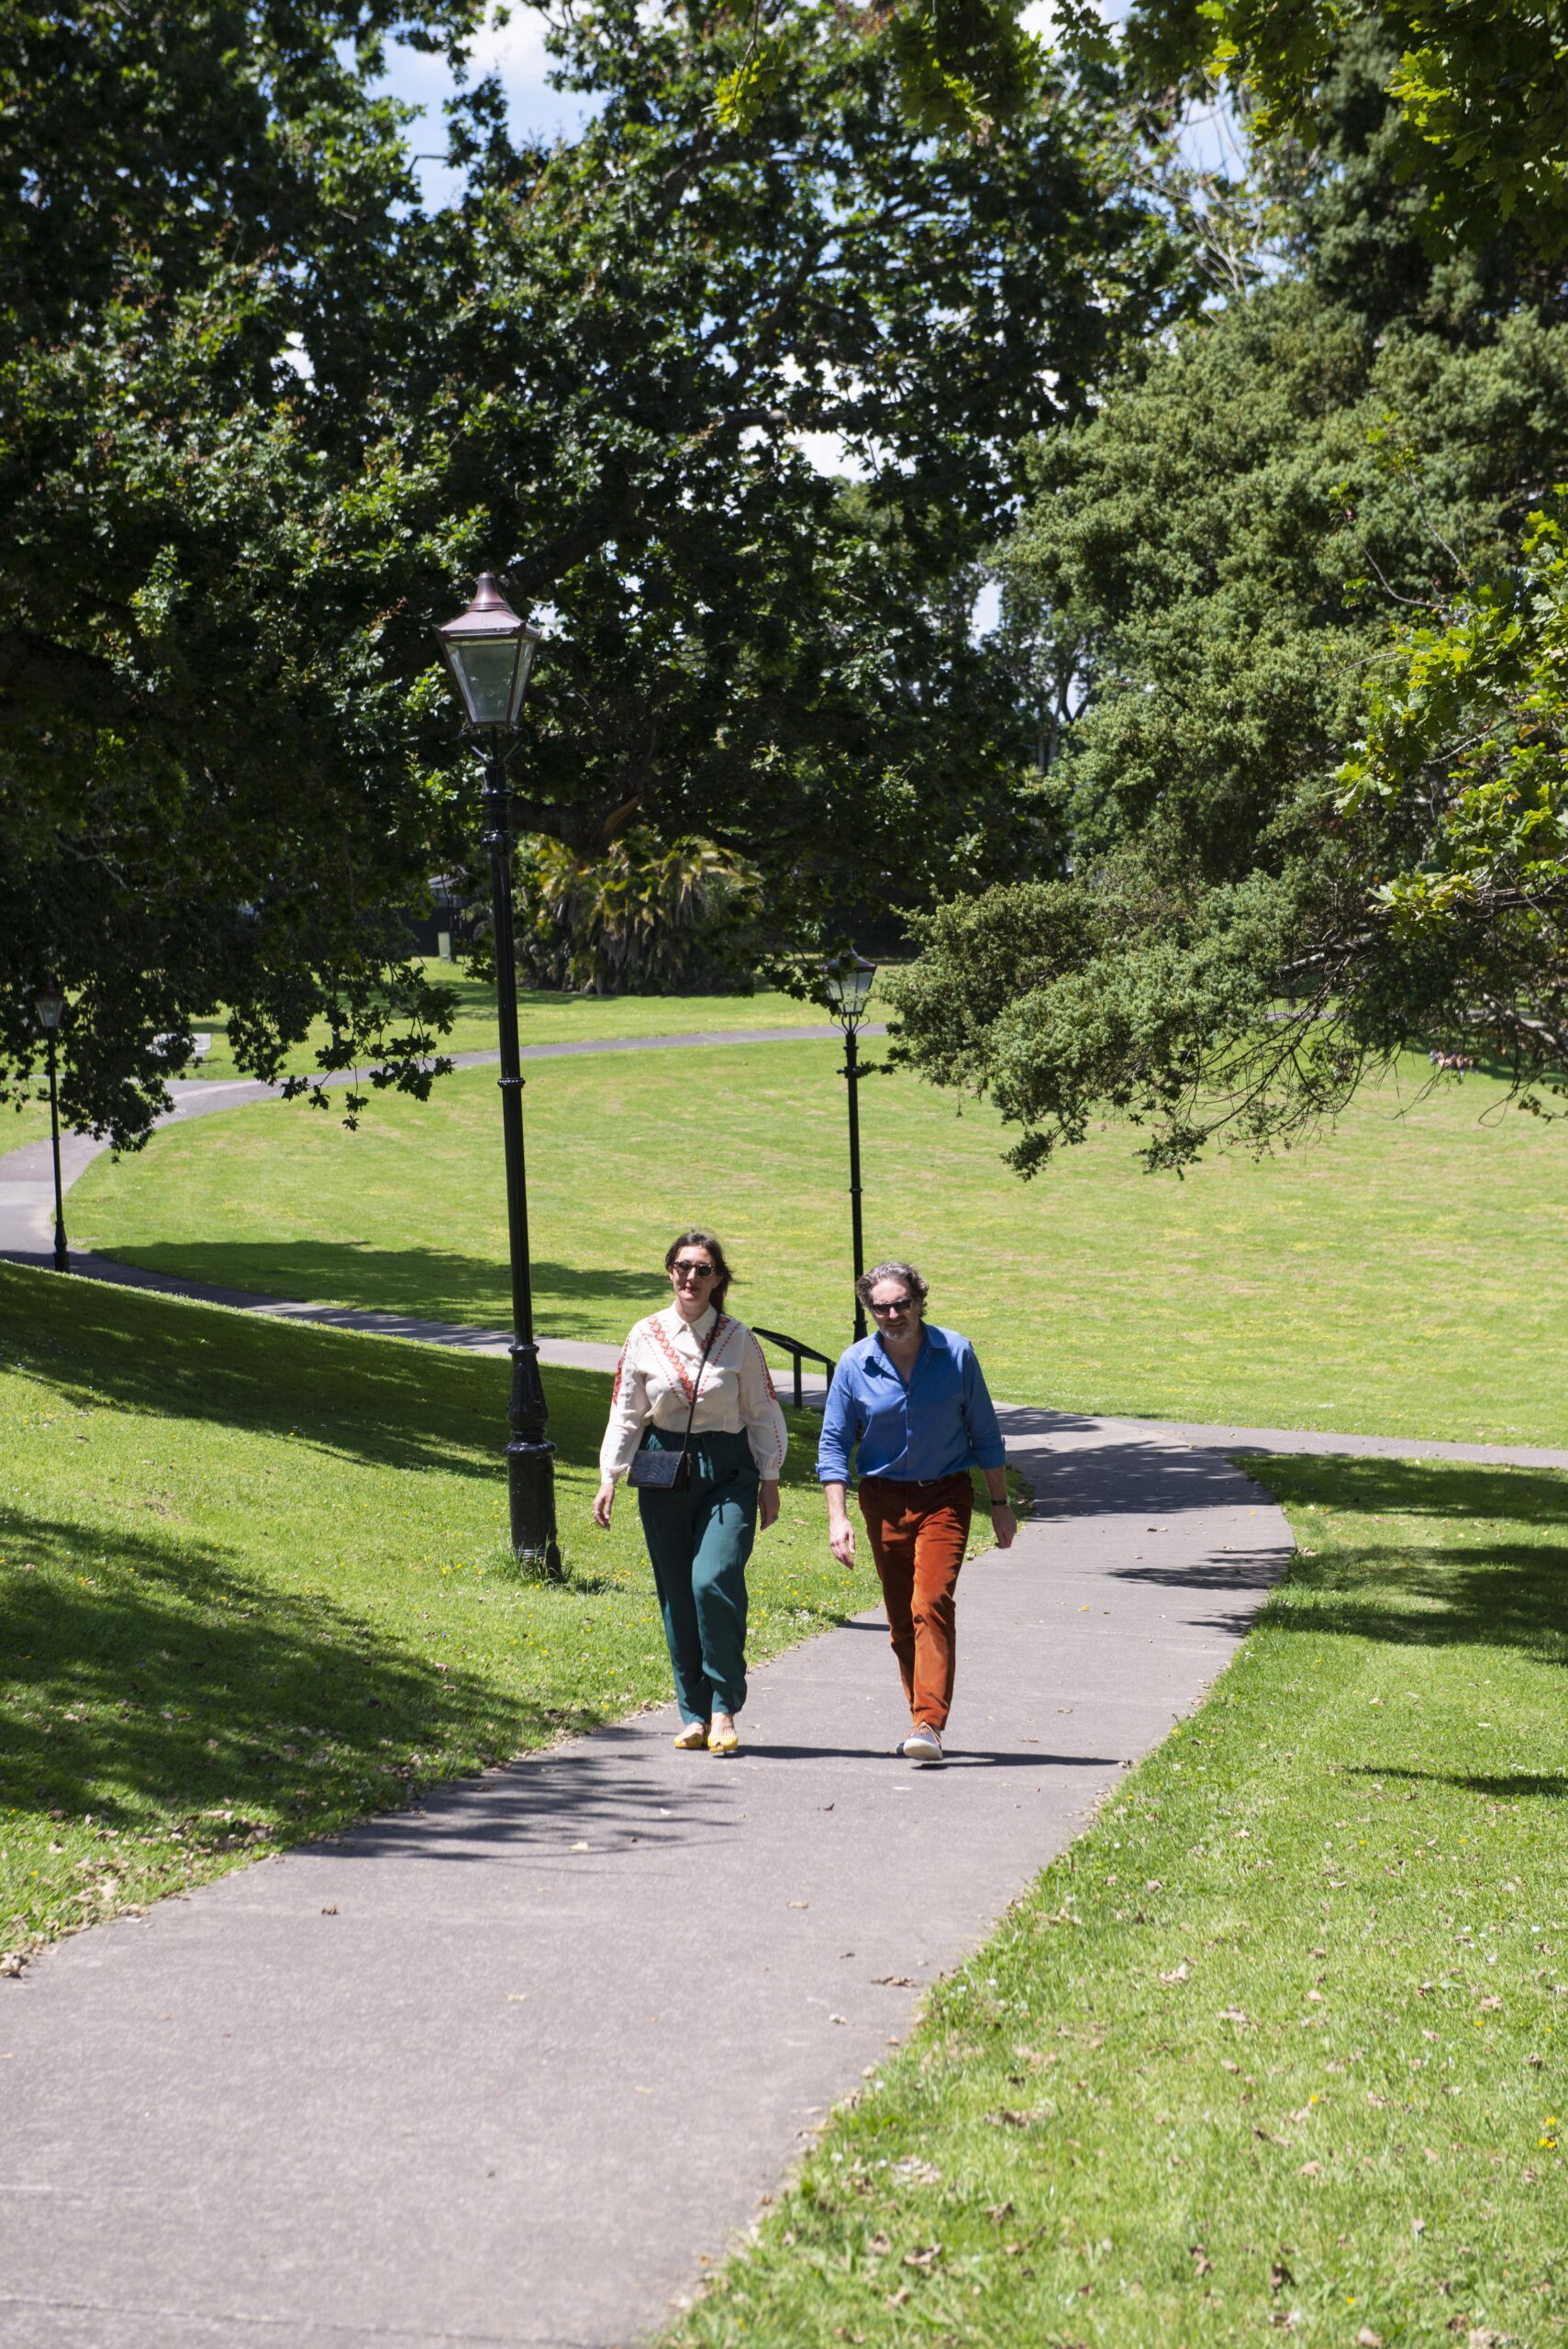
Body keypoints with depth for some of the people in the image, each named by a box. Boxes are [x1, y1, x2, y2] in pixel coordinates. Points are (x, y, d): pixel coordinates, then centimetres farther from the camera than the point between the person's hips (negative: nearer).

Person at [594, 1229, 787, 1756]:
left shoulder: (737, 1338, 1)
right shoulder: (646, 1337, 3)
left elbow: (762, 1412, 7)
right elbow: (625, 1413, 8)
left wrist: (769, 1480, 5)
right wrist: (608, 1479, 2)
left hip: (727, 1474, -2)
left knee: (714, 1581, -18)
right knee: (676, 1595, 2)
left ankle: (723, 1709, -7)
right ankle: (693, 1715, 11)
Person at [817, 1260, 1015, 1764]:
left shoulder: (955, 1353, -5)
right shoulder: (855, 1365, -4)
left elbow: (984, 1434, 4)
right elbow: (834, 1444, 3)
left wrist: (1000, 1504, 6)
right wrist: (837, 1516, -6)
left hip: (944, 1496, -2)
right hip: (884, 1499, 2)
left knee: (932, 1602, -19)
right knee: (901, 1619, 8)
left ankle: (928, 1724, -24)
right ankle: (923, 1715, 25)